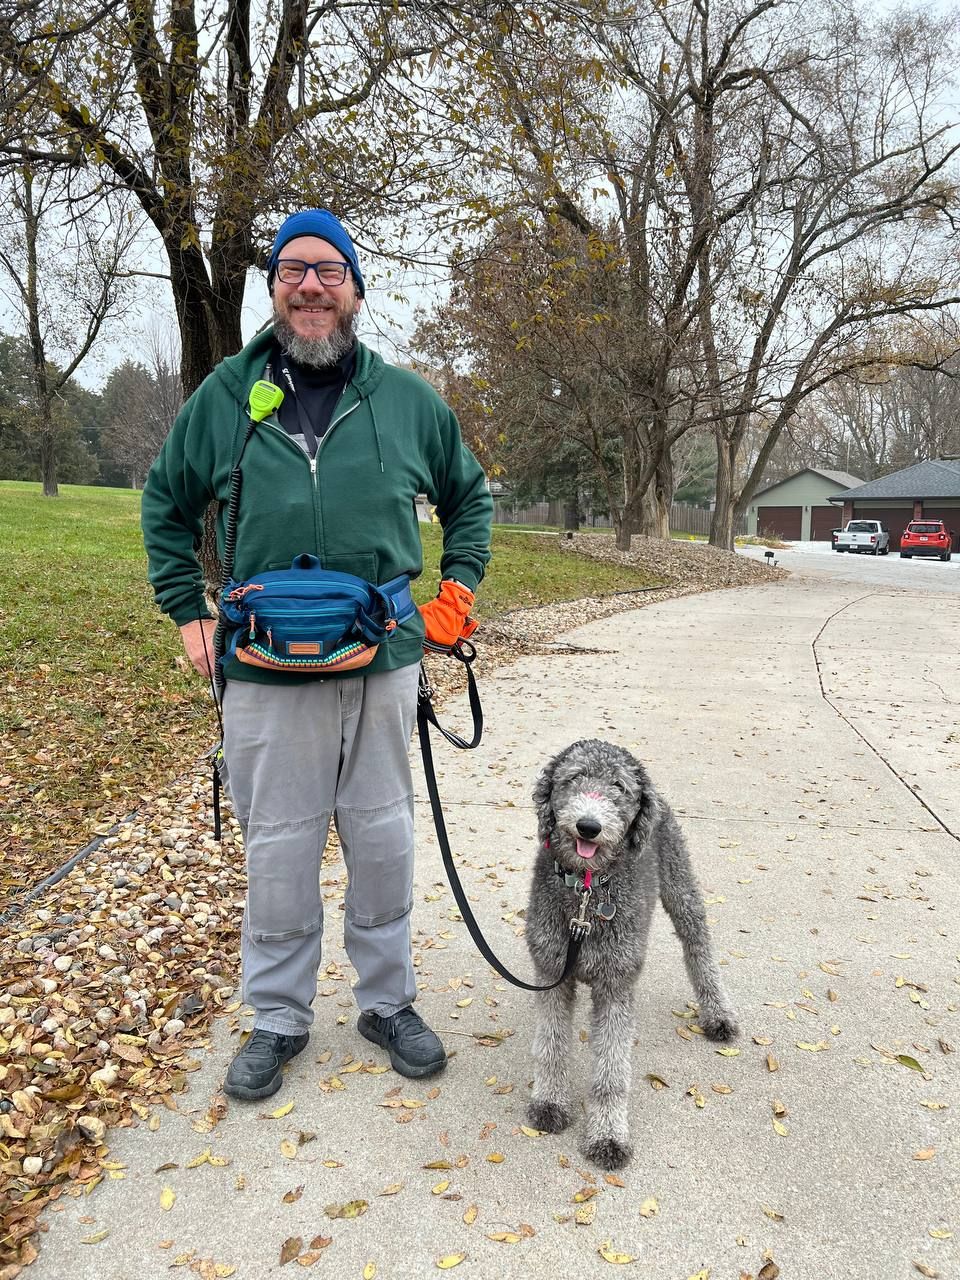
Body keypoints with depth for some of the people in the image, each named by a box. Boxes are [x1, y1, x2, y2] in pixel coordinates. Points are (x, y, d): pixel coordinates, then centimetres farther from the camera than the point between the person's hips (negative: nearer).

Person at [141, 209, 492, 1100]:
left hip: (384, 666, 1)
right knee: (278, 850, 9)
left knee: (383, 841, 11)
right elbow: (167, 503, 15)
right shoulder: (226, 394, 3)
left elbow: (469, 496, 18)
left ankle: (389, 1001, 31)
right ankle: (278, 1018, 28)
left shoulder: (407, 399, 5)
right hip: (265, 673, 0)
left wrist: (456, 591, 8)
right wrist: (187, 613, 9)